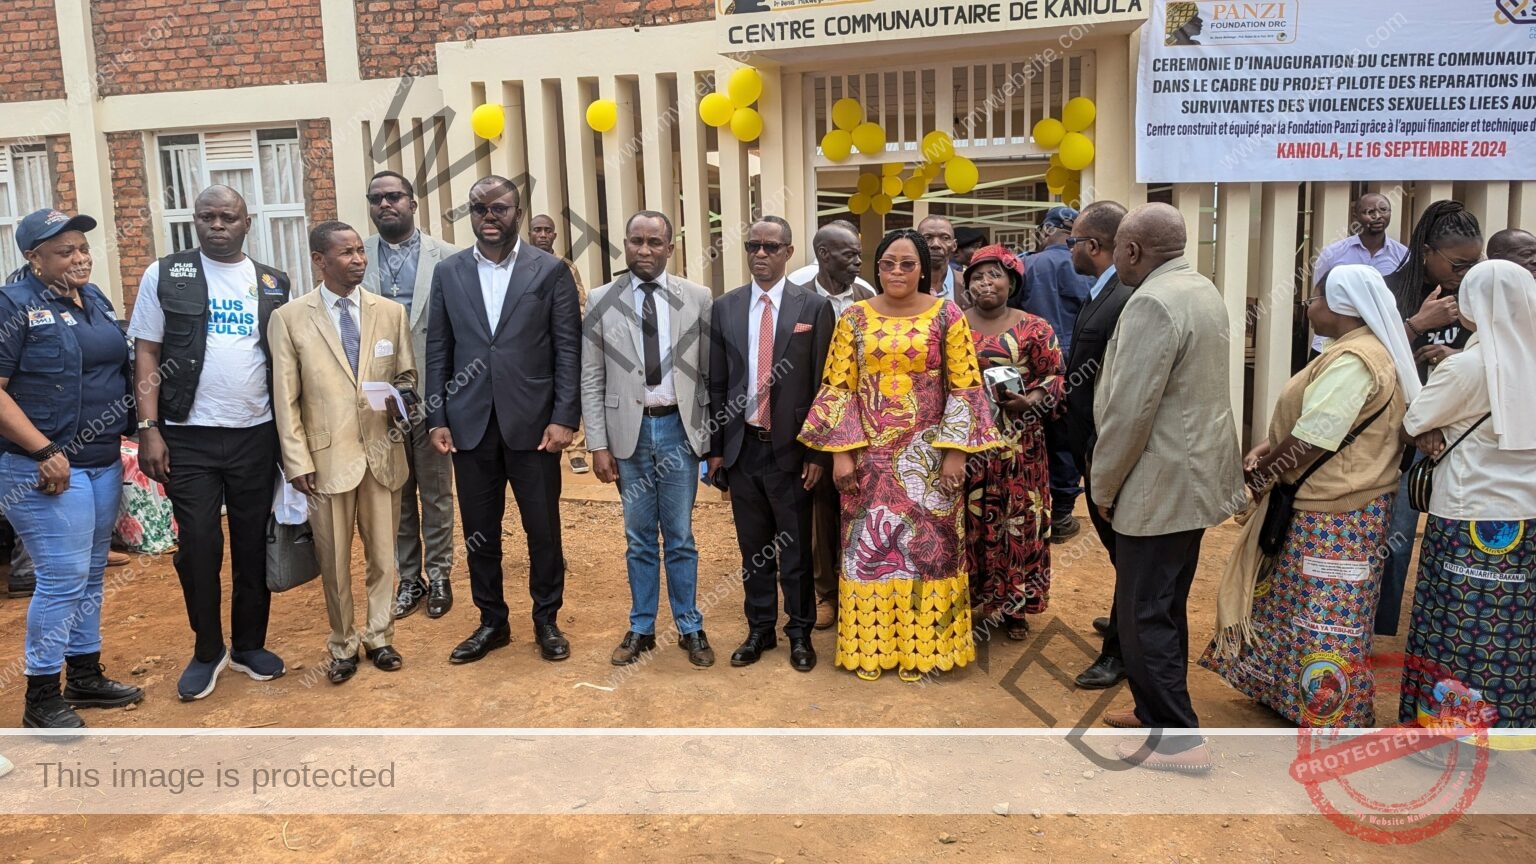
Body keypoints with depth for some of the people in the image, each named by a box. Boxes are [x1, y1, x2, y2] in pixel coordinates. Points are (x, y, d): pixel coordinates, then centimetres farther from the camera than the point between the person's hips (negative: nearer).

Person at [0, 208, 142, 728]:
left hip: (104, 463, 7)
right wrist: (45, 452, -20)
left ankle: (86, 676, 28)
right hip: (48, 469, -7)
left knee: (90, 574, 15)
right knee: (63, 579, -4)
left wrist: (138, 430, 9)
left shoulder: (94, 299, 10)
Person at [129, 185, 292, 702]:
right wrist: (149, 429, -8)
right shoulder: (165, 276, 1)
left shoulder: (273, 284, 7)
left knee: (254, 544, 9)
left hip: (256, 435, 2)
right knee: (198, 546, 4)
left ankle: (249, 644, 25)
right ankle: (207, 650, 21)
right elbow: (146, 354, 0)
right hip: (188, 437, -2)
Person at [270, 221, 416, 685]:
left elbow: (406, 375, 13)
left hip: (382, 451, 2)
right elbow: (286, 397, -2)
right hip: (328, 456, -2)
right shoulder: (290, 318, -3)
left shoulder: (392, 312, 3)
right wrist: (297, 461, -7)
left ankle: (379, 637, 28)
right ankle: (342, 645, 26)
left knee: (383, 555, 11)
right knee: (334, 560, 9)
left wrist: (400, 400, -10)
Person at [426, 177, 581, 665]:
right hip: (470, 424, 3)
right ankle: (492, 622, 27)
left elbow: (568, 349, -3)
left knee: (543, 529, 7)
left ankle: (546, 620, 25)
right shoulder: (448, 273, 8)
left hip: (533, 423, -2)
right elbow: (438, 350, 8)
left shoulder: (550, 271, 0)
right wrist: (437, 418, 2)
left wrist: (564, 418, -10)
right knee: (479, 531, 11)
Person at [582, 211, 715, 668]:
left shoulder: (697, 299, 0)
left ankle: (690, 628, 23)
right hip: (629, 429, 1)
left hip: (679, 428, -1)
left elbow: (711, 373, 2)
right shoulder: (603, 301, 1)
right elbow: (591, 380, 1)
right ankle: (641, 628, 26)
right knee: (639, 539, 12)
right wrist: (599, 444, -3)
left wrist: (716, 436, 0)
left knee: (680, 538, 8)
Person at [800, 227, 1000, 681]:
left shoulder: (947, 316, -1)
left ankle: (920, 645, 17)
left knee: (927, 545, 4)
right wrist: (841, 452, -6)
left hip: (928, 455, -1)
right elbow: (839, 388, 1)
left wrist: (955, 450, -10)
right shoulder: (854, 318, 3)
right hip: (870, 453, 1)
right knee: (868, 545, 6)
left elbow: (965, 388, -3)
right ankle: (870, 643, 19)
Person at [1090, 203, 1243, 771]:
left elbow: (1129, 411, -23)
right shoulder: (1203, 291, 11)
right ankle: (1157, 710, 32)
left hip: (1160, 486, -10)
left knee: (1145, 616, 0)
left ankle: (1177, 738, 8)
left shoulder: (1153, 303, -21)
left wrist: (1104, 486, -11)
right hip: (1197, 478, 10)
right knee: (1166, 607, 20)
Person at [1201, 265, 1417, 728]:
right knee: (1301, 603, 21)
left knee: (1326, 620, 2)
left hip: (1336, 515, -11)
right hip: (1325, 504, 11)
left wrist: (1259, 471, -9)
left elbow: (1310, 442, -24)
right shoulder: (1358, 351, 11)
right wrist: (1269, 447, 0)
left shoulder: (1353, 361, -22)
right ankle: (1290, 687, 35)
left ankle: (1331, 715, 14)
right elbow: (1313, 420, 15)